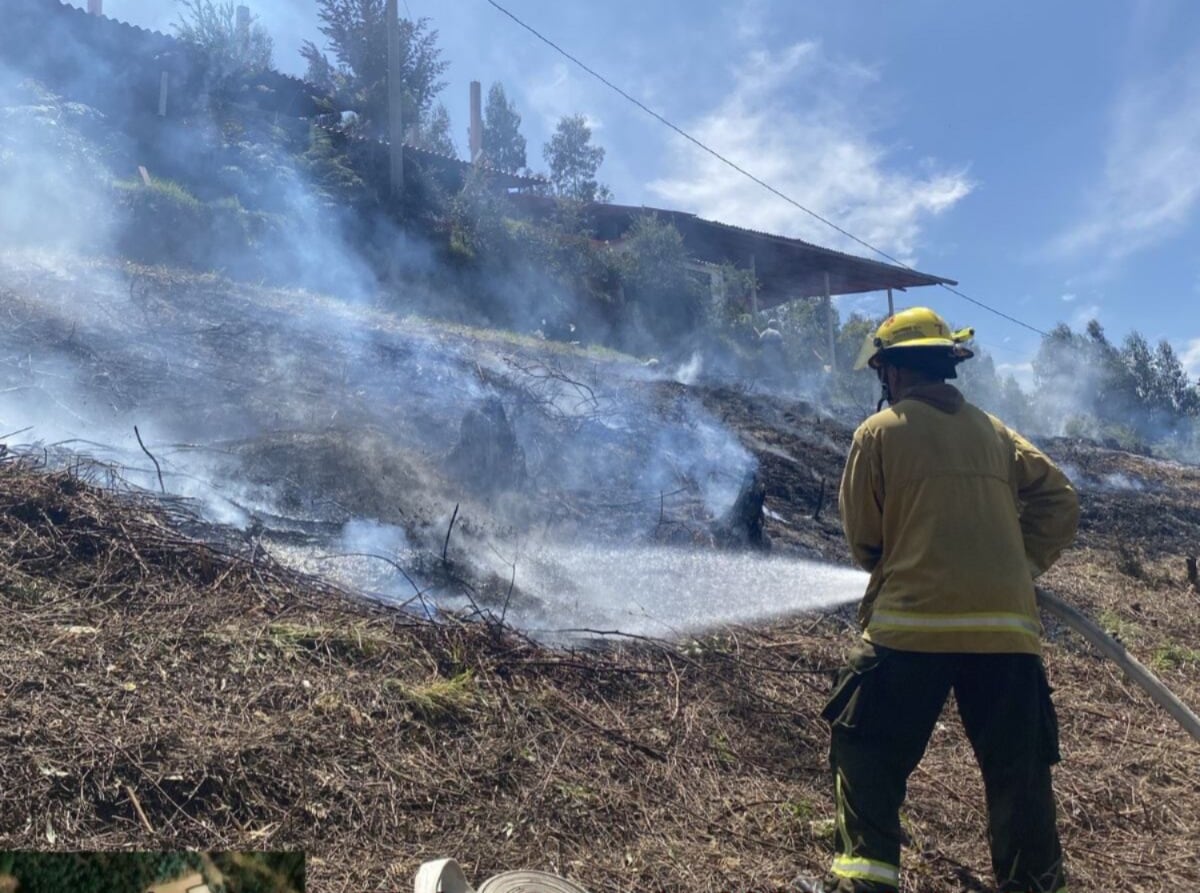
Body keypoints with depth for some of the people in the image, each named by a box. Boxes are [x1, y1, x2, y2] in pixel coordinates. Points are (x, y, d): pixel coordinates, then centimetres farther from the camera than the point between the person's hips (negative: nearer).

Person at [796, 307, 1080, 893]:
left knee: (867, 752, 9)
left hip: (912, 622, -4)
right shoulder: (993, 431, 12)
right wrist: (1020, 566, 13)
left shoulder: (879, 432, 0)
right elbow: (1059, 502, 8)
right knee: (1018, 768, 15)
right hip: (1007, 626, 4)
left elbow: (862, 537, 4)